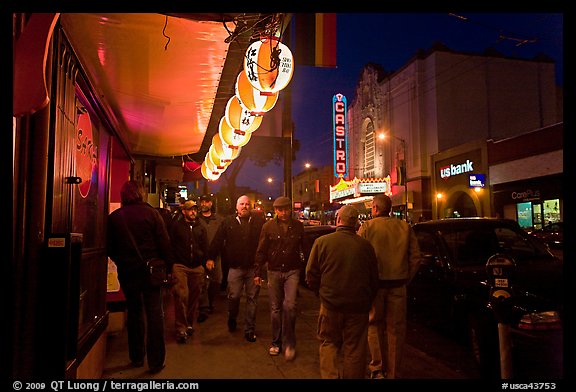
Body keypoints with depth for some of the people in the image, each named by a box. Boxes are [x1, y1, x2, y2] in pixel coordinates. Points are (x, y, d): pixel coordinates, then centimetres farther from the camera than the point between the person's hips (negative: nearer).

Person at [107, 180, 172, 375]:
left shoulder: (113, 217, -1)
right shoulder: (151, 213, -8)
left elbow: (110, 248, 4)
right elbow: (164, 242, -10)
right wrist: (168, 266, -3)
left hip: (127, 272, 3)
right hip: (150, 270, -2)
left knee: (134, 313, 16)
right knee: (154, 314, 4)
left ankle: (137, 357, 25)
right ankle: (156, 361, 5)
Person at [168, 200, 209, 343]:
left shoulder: (201, 228, 15)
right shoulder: (176, 225, 4)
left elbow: (205, 248, 18)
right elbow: (170, 245, 1)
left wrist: (205, 262, 8)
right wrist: (171, 263, -5)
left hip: (197, 267, 4)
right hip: (180, 266, -4)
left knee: (194, 297, 8)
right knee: (182, 295, -13)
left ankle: (190, 324, 23)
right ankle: (181, 328, -6)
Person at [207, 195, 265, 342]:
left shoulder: (259, 222, 4)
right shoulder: (228, 222, 6)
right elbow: (217, 241, 6)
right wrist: (211, 257, 2)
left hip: (253, 267, 0)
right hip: (235, 267, 0)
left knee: (252, 298, 6)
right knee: (233, 296, 1)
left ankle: (250, 329, 19)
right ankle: (232, 319, 32)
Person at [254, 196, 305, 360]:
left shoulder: (298, 226, 0)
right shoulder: (268, 226, -1)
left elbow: (304, 249, 8)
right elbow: (261, 251, 2)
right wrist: (258, 272, 0)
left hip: (292, 271, -1)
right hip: (274, 272, 1)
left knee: (289, 305, -12)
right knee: (275, 308, 9)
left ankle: (289, 342, 6)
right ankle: (276, 342, 25)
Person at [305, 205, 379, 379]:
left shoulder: (322, 242, -9)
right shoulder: (366, 246, -4)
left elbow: (311, 276, -3)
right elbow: (374, 280, 5)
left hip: (331, 305, -1)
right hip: (358, 307, 1)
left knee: (329, 342, 16)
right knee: (355, 348, 13)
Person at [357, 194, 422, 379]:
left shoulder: (367, 227, -6)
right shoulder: (405, 227, 3)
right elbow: (415, 257, 3)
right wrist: (406, 278, 11)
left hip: (375, 283, -2)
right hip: (398, 284, 2)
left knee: (375, 325, 13)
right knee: (396, 328, 12)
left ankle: (378, 368, 10)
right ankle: (392, 372, 20)